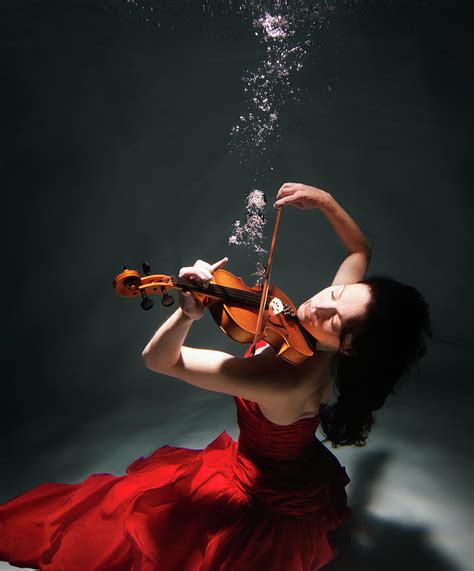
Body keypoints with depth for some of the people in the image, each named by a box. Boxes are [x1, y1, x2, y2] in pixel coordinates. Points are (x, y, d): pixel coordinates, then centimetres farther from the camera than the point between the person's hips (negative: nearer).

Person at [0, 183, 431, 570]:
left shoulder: (284, 382, -41)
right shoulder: (328, 358, -19)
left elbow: (159, 359, -36)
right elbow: (360, 249, -1)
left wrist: (187, 314, -53)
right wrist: (325, 201, -11)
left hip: (266, 506, -7)